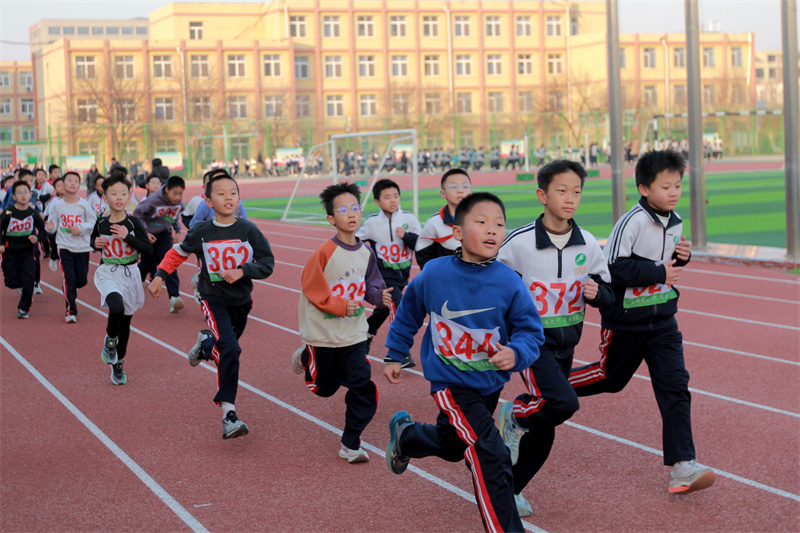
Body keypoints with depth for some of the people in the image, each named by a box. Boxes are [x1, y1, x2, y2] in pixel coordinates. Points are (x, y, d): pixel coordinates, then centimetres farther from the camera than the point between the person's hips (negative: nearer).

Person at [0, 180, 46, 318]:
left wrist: (37, 237, -12)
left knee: (28, 280, -9)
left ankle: (24, 308, 7)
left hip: (28, 251, 1)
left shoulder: (33, 213, -4)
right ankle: (21, 286, 36)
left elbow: (42, 229, 8)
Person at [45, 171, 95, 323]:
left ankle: (70, 291, 44)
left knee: (82, 279, 9)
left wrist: (81, 228, -17)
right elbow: (53, 223, 4)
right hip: (64, 246, -1)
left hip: (82, 246, 1)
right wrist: (50, 227, -18)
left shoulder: (84, 204, -4)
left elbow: (93, 223, 0)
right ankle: (71, 311, -1)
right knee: (69, 278, -9)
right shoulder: (57, 205, -1)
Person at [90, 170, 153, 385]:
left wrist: (127, 237, -21)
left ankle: (118, 365, 31)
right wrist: (96, 244, -5)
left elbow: (148, 249, -11)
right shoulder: (101, 223, -3)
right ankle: (110, 340, 0)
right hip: (108, 273, -1)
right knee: (116, 307, -31)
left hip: (130, 273, 1)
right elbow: (93, 240, 17)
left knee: (125, 322, 11)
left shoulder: (133, 223, -7)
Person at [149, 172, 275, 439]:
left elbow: (267, 264, -5)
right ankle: (228, 414, -23)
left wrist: (242, 271, -19)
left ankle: (205, 342, 55)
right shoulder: (201, 233, -7)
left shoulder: (249, 230, -7)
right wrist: (160, 276, 4)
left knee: (229, 349, 18)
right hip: (214, 299, -3)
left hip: (241, 300, 3)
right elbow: (178, 253, 11)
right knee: (228, 350, -22)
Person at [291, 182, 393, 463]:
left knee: (362, 386, -7)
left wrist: (380, 295, -14)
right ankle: (306, 357, 46)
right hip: (324, 332, -4)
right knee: (324, 387, 13)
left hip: (354, 334, 4)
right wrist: (339, 305, -18)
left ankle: (350, 444, 5)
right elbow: (310, 285, -13)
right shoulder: (325, 252, -18)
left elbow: (369, 286, 7)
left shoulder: (366, 252, -2)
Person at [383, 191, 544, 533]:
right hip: (450, 381, -4)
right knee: (491, 455, -19)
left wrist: (516, 353, -34)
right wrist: (394, 356, 11)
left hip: (490, 383, 4)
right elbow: (408, 313, 3)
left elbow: (531, 331, -13)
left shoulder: (510, 283, -17)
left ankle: (405, 434, 61)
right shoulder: (433, 275, -16)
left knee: (452, 445, 29)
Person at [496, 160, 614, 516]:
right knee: (563, 402, -26)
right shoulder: (519, 242, -14)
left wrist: (596, 292, -15)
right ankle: (514, 416, 5)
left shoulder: (587, 244, -1)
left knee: (543, 430, 10)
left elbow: (608, 293, 8)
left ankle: (511, 489, 29)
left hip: (566, 343, 5)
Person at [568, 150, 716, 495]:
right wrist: (658, 272, -23)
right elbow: (612, 268, -23)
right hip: (626, 319, -5)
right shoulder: (632, 222, -19)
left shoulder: (675, 222, 3)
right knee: (612, 378, 13)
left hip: (662, 319, 5)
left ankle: (682, 467, -7)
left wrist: (682, 257, -2)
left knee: (675, 386, -5)